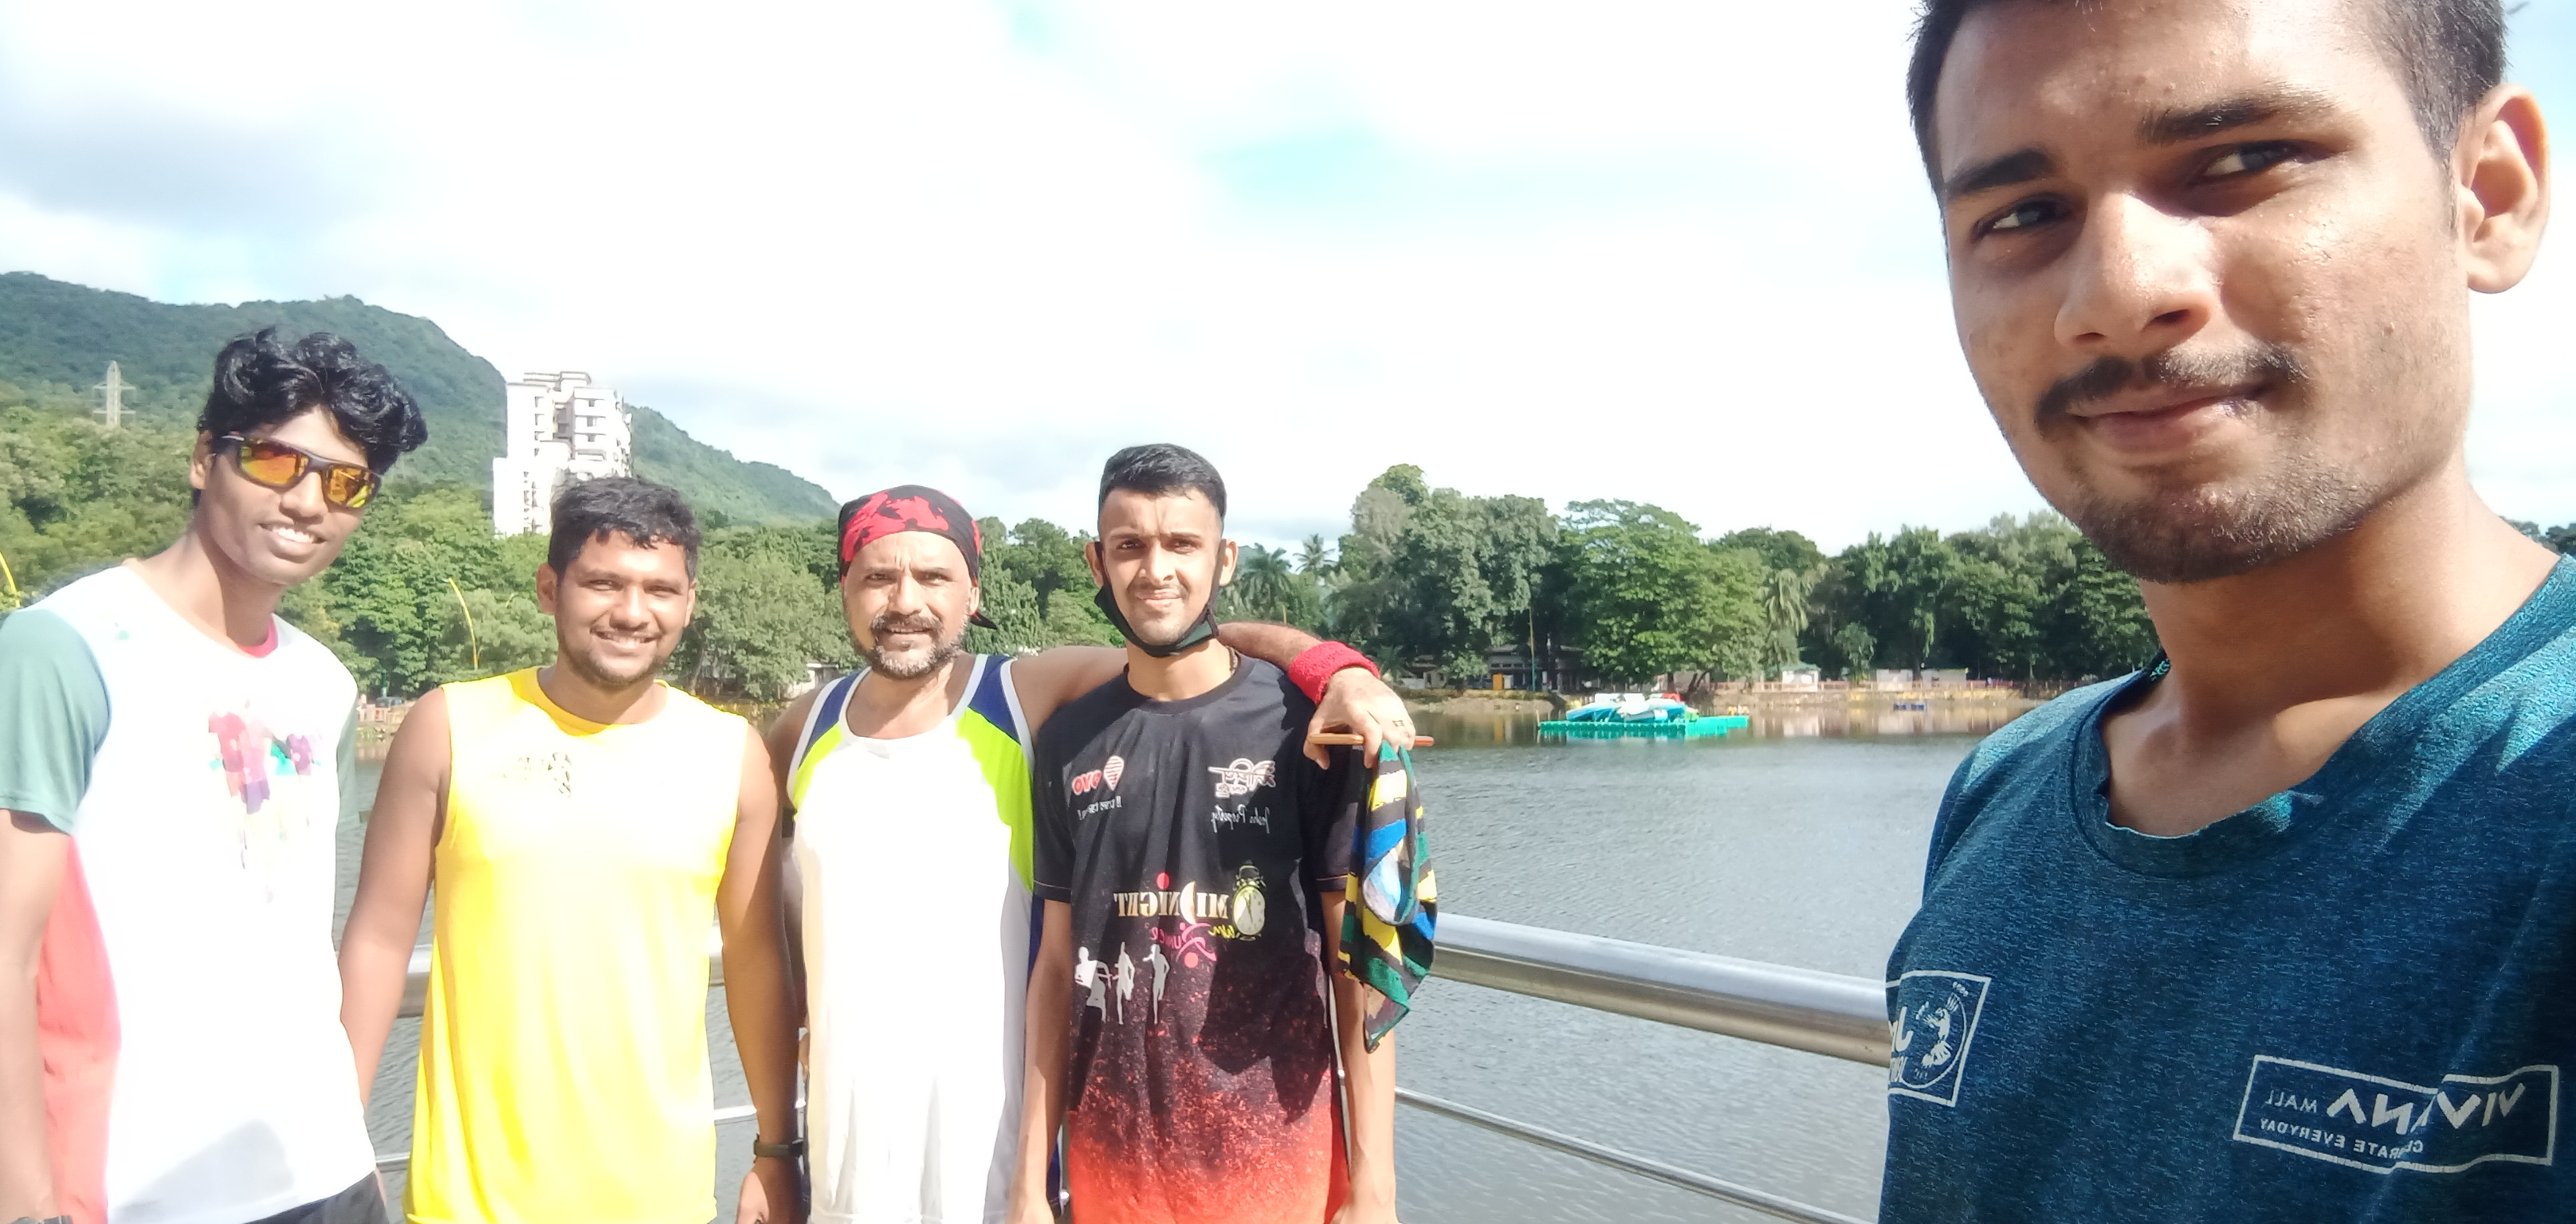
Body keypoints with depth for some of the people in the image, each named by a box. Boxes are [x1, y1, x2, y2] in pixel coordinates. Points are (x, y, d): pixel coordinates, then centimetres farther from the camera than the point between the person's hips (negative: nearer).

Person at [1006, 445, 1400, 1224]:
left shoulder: (1302, 723, -8)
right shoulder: (1069, 742, 1)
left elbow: (1358, 958, -7)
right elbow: (1059, 963, 6)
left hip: (1273, 1159, -3)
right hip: (1109, 1161, 3)